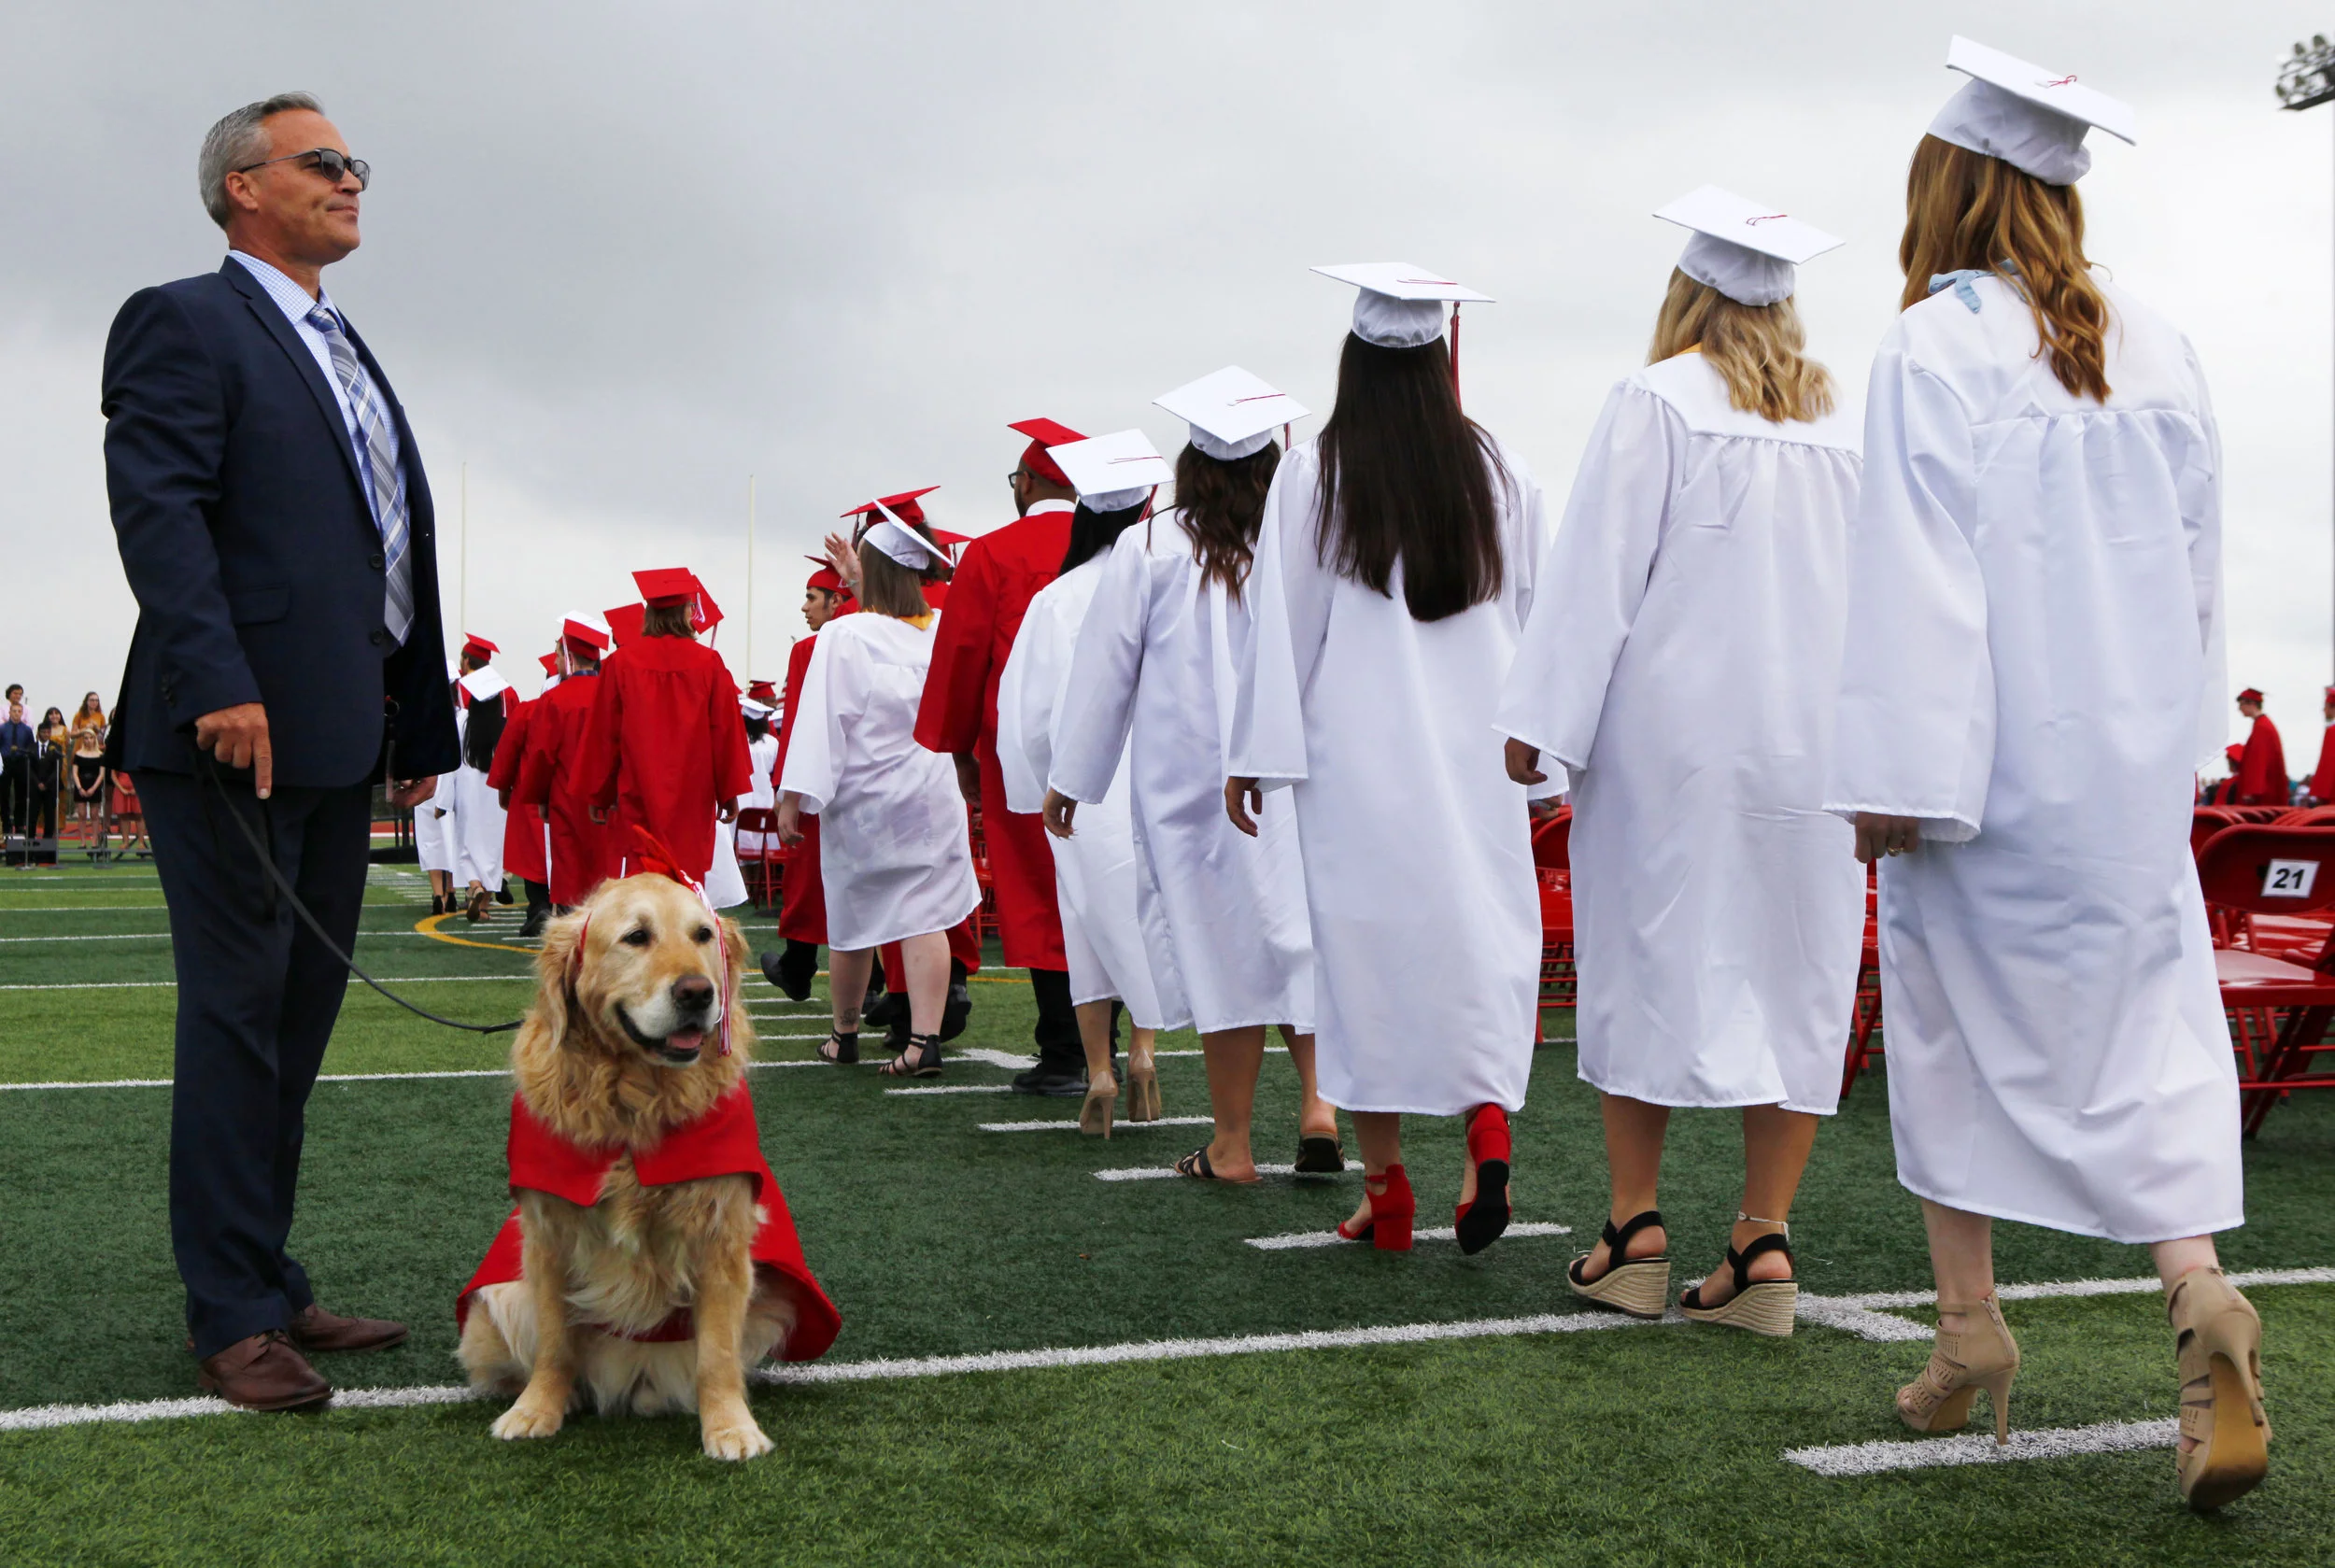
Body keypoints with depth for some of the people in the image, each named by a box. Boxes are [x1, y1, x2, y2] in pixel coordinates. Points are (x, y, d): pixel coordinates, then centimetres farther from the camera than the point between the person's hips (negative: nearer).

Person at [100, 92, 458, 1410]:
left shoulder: (350, 355, 23)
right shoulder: (184, 323, -2)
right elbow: (156, 507, -15)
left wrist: (419, 721, 14)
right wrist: (220, 685, -25)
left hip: (340, 740, 8)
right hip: (239, 730, -8)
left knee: (303, 1016, 12)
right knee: (240, 1014, -4)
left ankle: (272, 1286, 21)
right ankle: (234, 1318, 3)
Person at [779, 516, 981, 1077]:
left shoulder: (843, 637, -14)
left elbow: (821, 721, -15)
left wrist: (794, 797, -11)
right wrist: (862, 580, 29)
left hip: (861, 803, -3)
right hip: (930, 796, 3)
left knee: (852, 924, 11)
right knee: (925, 919, -2)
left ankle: (845, 1033, 28)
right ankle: (925, 1038, -12)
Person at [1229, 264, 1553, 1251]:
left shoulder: (1312, 476, -3)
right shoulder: (1500, 474, 5)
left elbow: (1283, 622, -2)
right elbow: (1539, 617, 7)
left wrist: (1255, 754, 4)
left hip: (1359, 754, -2)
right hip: (1476, 752, 2)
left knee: (1367, 944, 3)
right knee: (1483, 929, 9)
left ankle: (1385, 1186, 7)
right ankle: (1489, 1112, -14)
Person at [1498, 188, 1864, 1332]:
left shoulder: (1658, 402, -6)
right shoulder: (1839, 420, 8)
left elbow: (1600, 570, -9)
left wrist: (1541, 721, -6)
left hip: (1671, 729, -4)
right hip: (1807, 729, 4)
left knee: (1648, 957, 4)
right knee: (1793, 970, 5)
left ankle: (1635, 1228, 7)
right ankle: (1764, 1237, 3)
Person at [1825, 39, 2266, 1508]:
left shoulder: (1936, 349, -11)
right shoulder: (2159, 347, 7)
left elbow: (1918, 574, -16)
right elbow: (2199, 564, 11)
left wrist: (1893, 775, -14)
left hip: (1991, 760, -4)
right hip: (2130, 760, 4)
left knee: (1957, 1018, 11)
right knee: (2148, 1024, 7)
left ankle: (1971, 1321, 18)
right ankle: (2201, 1290, -14)